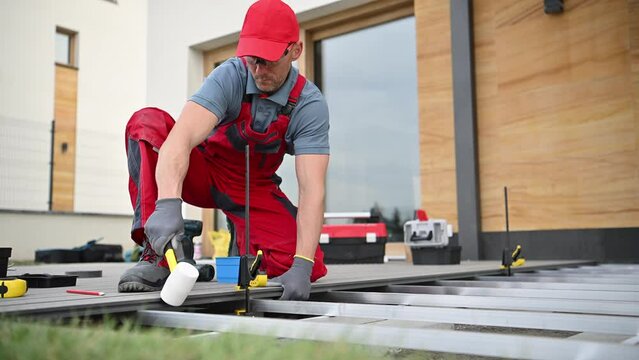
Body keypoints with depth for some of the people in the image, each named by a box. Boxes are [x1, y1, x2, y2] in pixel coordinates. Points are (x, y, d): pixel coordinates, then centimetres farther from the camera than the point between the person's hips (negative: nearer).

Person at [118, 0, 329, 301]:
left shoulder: (310, 104, -21)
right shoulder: (230, 76, -24)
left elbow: (312, 188, -28)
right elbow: (181, 138, -40)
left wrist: (302, 266, -38)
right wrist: (168, 204, -58)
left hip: (254, 188, 1)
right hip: (204, 172, -1)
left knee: (312, 268, -19)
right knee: (147, 123, -30)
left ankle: (245, 243, 13)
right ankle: (156, 254, -28)